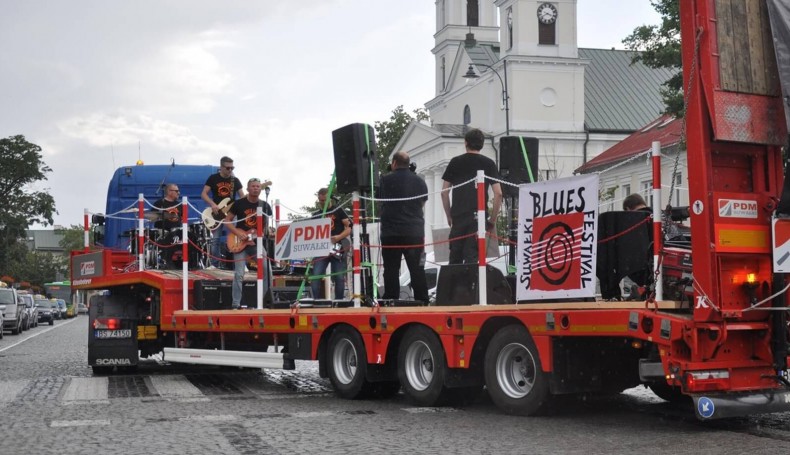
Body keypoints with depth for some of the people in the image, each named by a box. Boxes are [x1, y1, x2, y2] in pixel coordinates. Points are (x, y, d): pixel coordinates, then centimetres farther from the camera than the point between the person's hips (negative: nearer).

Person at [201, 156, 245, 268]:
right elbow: (203, 194, 0)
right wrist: (212, 204, -16)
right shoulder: (213, 178, 1)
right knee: (215, 239, 1)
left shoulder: (235, 180, 6)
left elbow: (242, 197, 7)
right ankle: (214, 264, 8)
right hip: (216, 213, -1)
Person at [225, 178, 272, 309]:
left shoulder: (265, 206, 4)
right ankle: (236, 305, -3)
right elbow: (227, 220, 0)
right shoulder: (239, 203, -4)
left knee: (267, 271, -6)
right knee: (239, 274, -9)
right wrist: (238, 233, -14)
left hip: (257, 243, 3)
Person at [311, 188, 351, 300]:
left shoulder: (338, 211, 9)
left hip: (338, 248, -2)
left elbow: (348, 228, 3)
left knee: (339, 277, -7)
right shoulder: (316, 215, 19)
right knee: (316, 276, -12)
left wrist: (339, 237, -15)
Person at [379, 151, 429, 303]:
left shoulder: (386, 180, -3)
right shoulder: (419, 181, 5)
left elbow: (380, 199, 9)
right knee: (417, 270, 5)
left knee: (391, 270, 2)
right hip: (415, 232, 2)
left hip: (391, 233, -2)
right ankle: (422, 302, 4)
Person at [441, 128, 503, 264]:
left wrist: (449, 216, 14)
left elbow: (444, 192, 6)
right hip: (478, 217, -1)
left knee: (455, 258, 10)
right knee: (471, 258, -3)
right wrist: (492, 219, 5)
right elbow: (498, 194, -3)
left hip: (458, 217, 1)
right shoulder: (488, 164, 4)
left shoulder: (455, 162, 8)